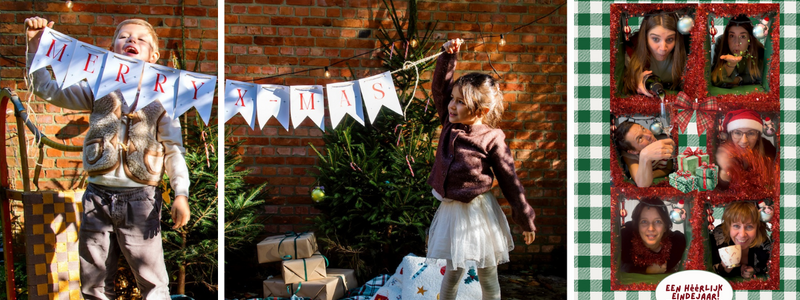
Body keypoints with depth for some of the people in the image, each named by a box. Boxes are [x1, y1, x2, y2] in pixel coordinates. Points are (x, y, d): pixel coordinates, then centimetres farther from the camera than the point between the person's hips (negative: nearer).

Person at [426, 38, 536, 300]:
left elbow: (509, 180, -8)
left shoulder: (491, 139, -12)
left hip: (479, 211, -4)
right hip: (451, 210, 4)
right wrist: (448, 56, -3)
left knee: (487, 273, 9)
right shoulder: (450, 125, 2)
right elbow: (439, 87, 8)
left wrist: (525, 219, -4)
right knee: (454, 270, 9)